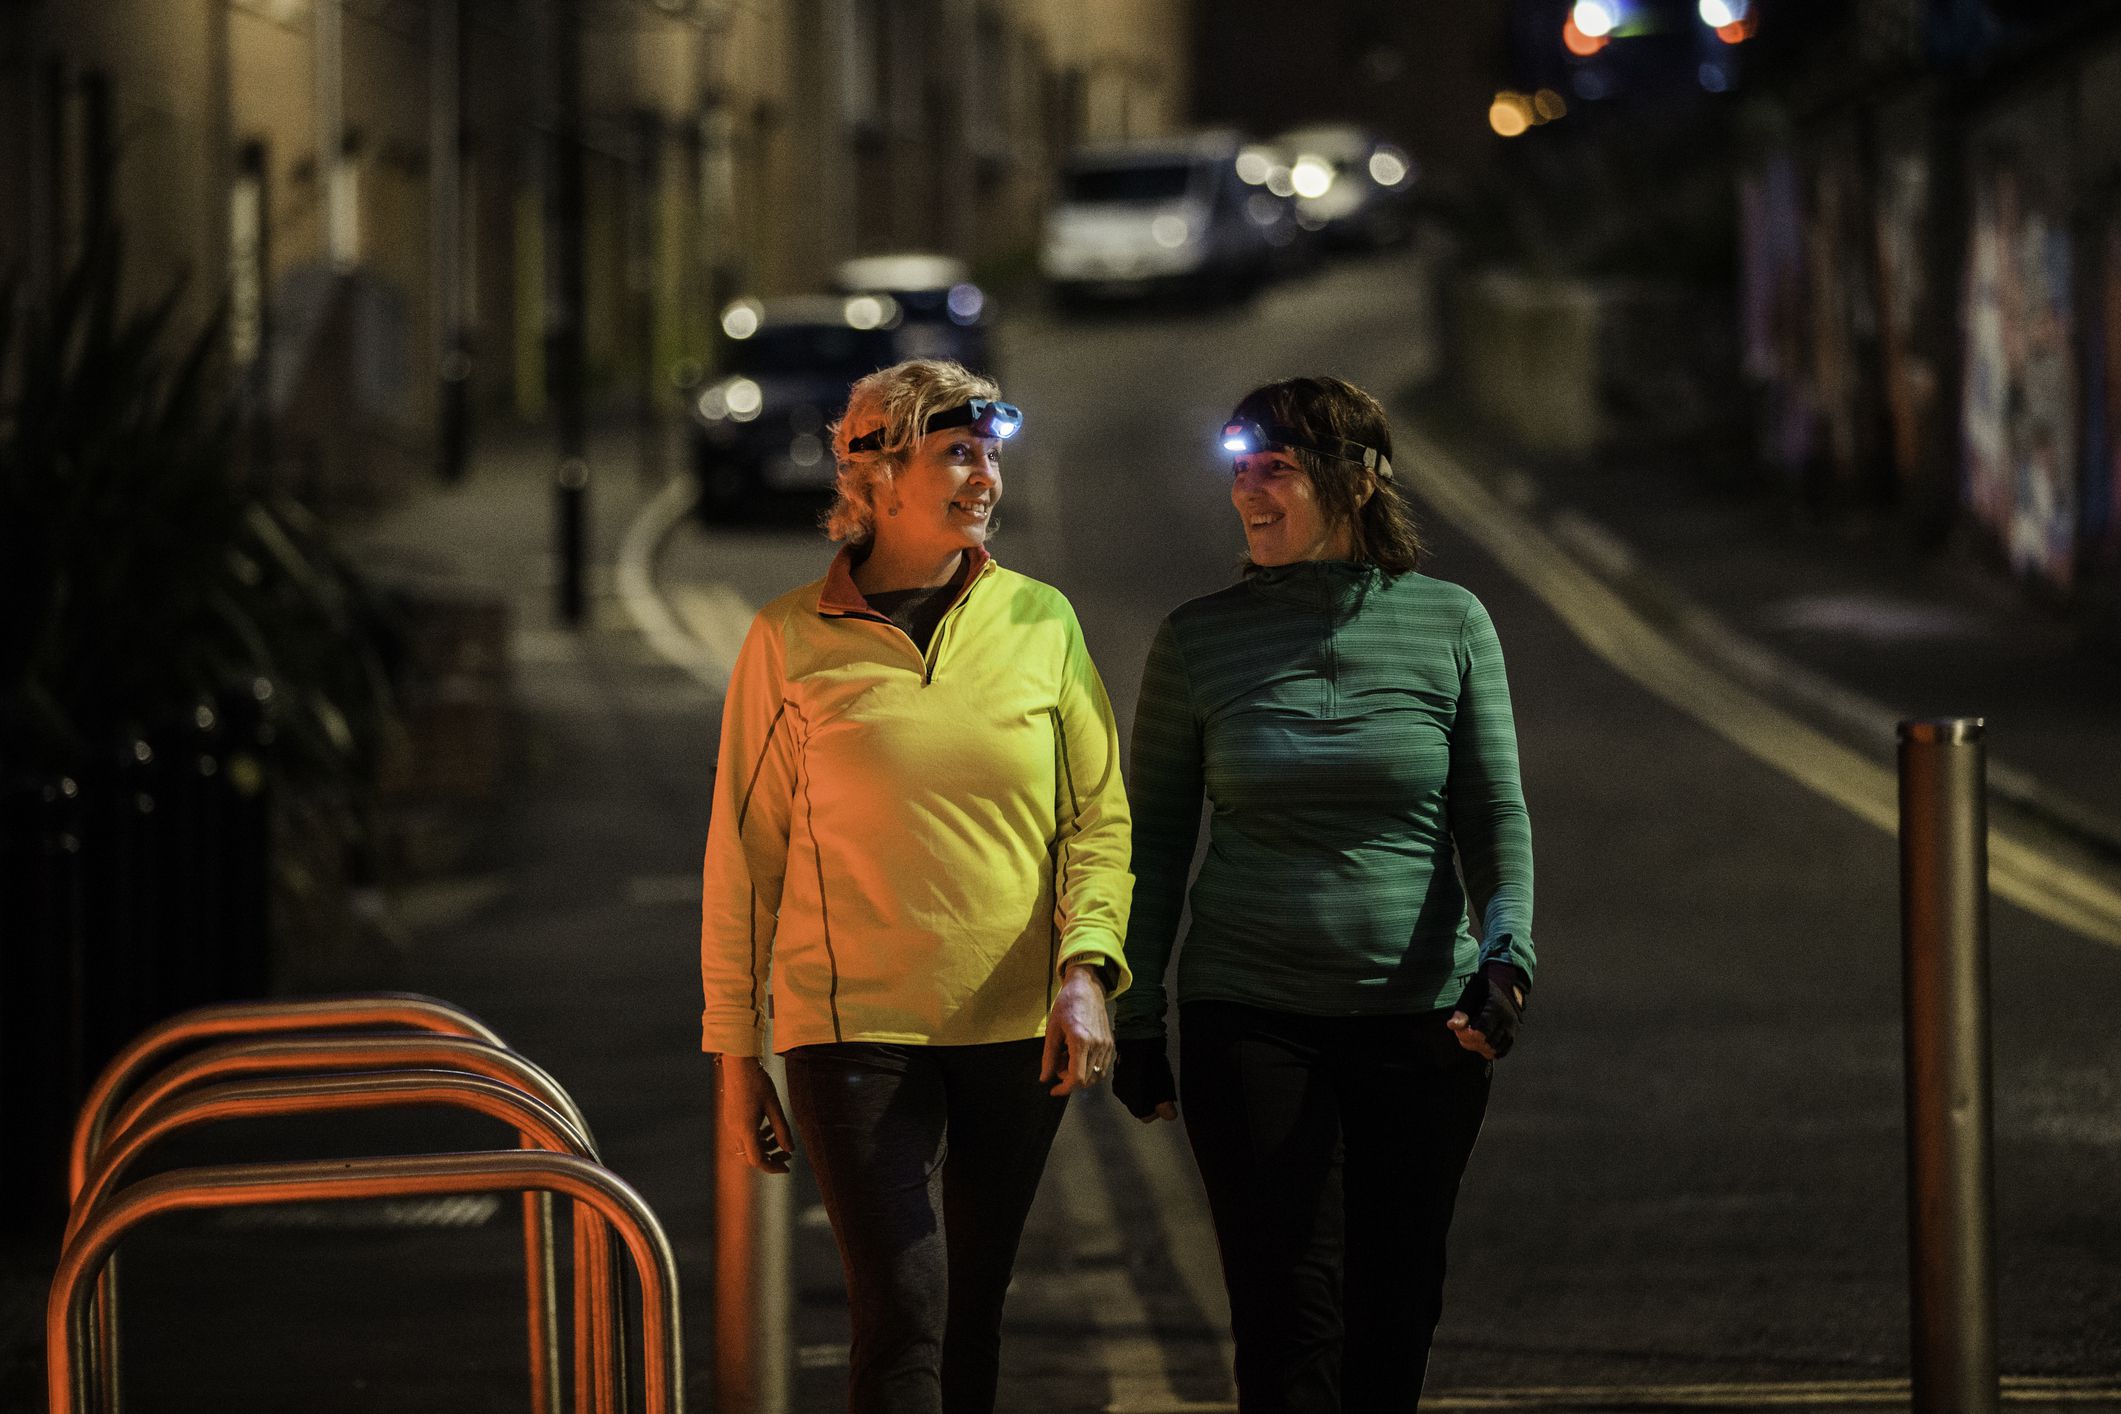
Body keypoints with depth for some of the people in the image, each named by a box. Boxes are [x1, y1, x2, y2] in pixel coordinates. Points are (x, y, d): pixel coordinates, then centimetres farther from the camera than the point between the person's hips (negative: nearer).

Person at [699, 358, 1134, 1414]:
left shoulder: (1040, 622, 6)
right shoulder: (792, 640, 0)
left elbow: (1099, 815, 8)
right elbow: (743, 854, 4)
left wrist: (1084, 970, -9)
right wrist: (735, 1052, 4)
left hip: (1016, 1031, 3)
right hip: (854, 1030, -3)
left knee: (971, 1319, 9)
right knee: (902, 1317, -13)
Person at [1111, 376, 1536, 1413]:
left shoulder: (1449, 626, 2)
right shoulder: (1199, 642, 2)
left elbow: (1495, 814, 1)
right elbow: (1153, 841, 7)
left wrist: (1505, 955, -15)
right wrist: (1135, 1020, 5)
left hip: (1424, 1019, 1)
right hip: (1251, 1019, -1)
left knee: (1396, 1316, 6)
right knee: (1288, 1317, -8)